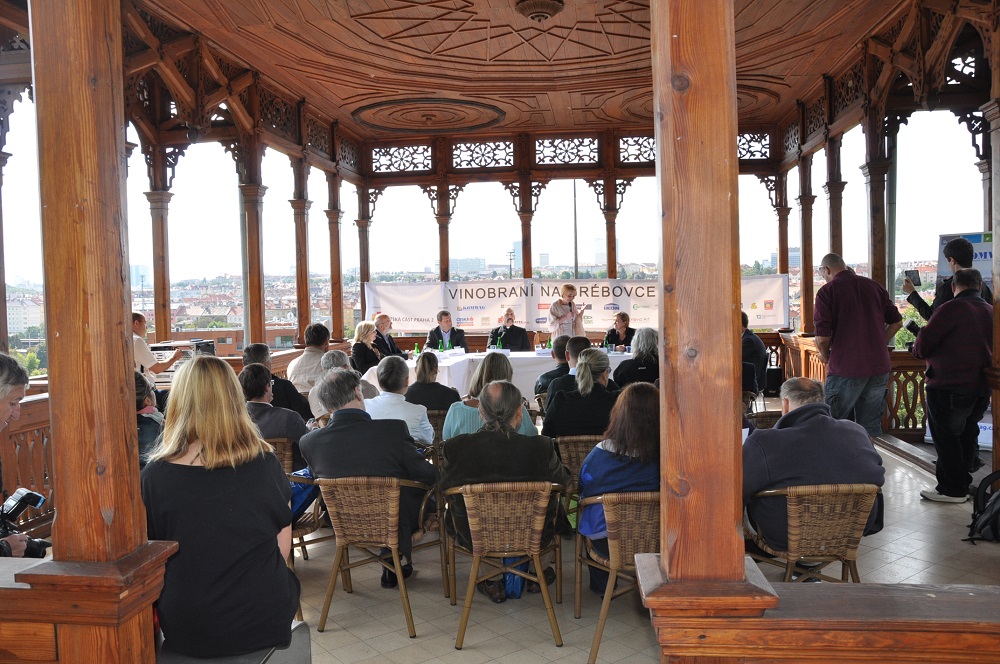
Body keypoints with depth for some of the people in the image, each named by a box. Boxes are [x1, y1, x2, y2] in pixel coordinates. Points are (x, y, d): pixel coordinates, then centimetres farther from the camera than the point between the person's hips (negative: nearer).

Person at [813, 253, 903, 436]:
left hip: (846, 369, -6)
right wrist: (878, 347, 18)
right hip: (879, 367, 6)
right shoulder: (874, 286, 11)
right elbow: (897, 322, 14)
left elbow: (822, 338, -14)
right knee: (871, 426, 14)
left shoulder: (827, 291, -7)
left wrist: (824, 356, 5)